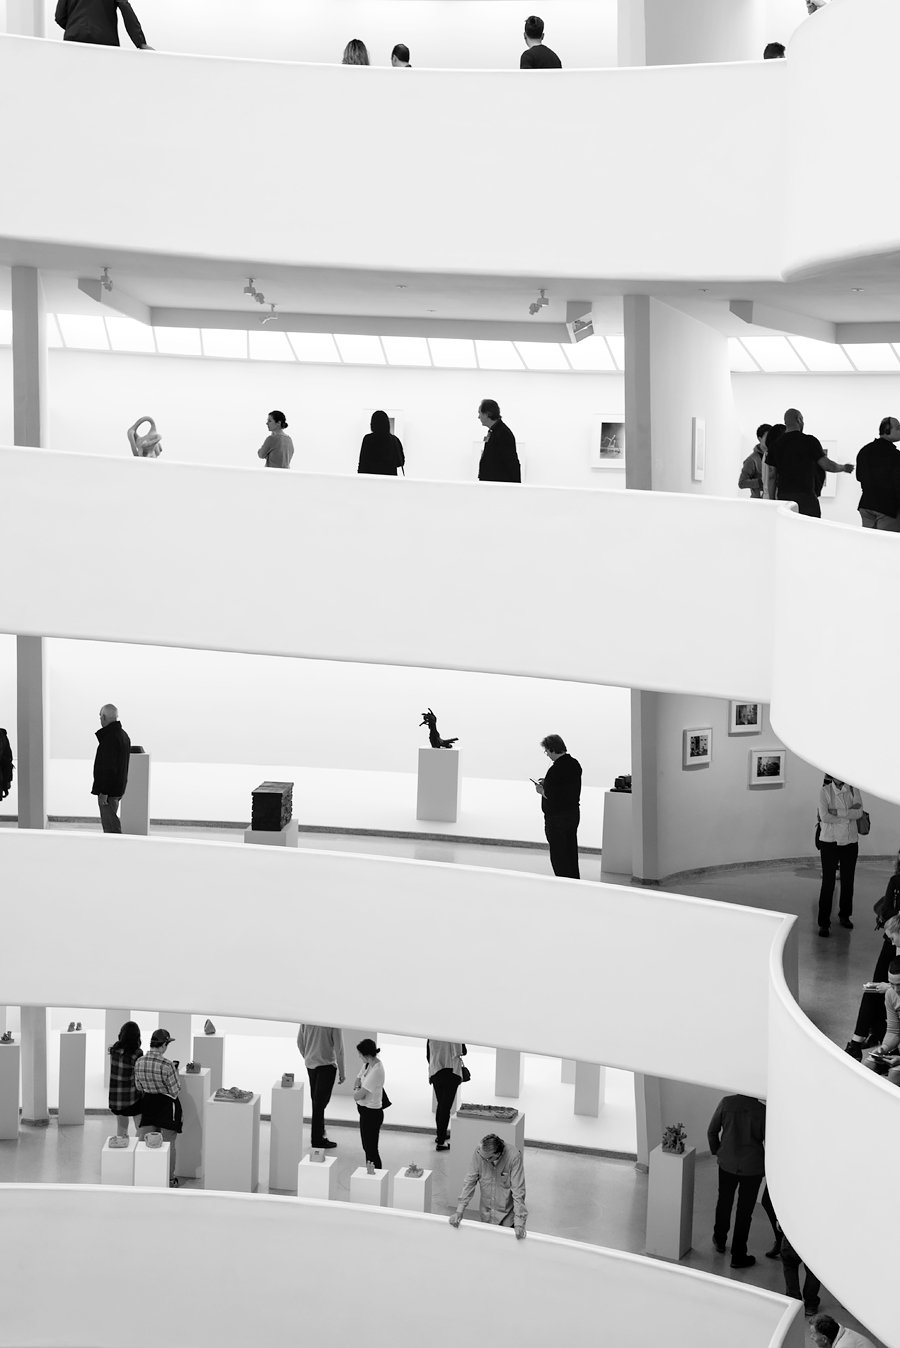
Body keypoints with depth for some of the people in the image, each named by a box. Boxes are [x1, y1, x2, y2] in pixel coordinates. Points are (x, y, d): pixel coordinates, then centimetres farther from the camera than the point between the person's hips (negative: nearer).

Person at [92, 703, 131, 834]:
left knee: (110, 825, -8)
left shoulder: (110, 738, -19)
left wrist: (103, 792, -22)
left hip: (108, 789, -10)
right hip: (118, 788, 10)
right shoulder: (123, 735, 14)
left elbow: (109, 767, -24)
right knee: (111, 824, 18)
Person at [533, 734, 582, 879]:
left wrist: (541, 790, -6)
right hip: (574, 814, 9)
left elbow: (551, 796, -25)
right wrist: (547, 782, 14)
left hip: (556, 817, -9)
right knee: (571, 852, 18)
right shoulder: (575, 764, 4)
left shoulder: (555, 770, -23)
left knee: (558, 856, 1)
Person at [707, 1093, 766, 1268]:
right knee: (744, 1211, 9)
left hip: (727, 1163, 2)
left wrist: (716, 1151, 15)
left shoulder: (726, 1102, -12)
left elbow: (712, 1131, -3)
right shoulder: (763, 1110, -17)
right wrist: (767, 1166, 6)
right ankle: (738, 1256, 16)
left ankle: (720, 1241, 43)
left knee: (724, 1202, 25)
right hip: (752, 1167, -2)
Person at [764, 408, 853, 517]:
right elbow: (828, 466, -3)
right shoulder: (809, 441, -4)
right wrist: (844, 468, 17)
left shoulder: (776, 444, 6)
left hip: (783, 496, 4)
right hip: (805, 495, -4)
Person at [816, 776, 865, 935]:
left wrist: (838, 812, -20)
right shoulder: (825, 791, -8)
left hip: (850, 842, 3)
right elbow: (824, 816, -19)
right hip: (830, 842, -3)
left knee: (848, 881, 12)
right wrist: (849, 814, -14)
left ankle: (844, 916, 31)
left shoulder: (853, 790, 1)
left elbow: (859, 813, -11)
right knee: (828, 882, -5)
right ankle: (824, 923, -1)